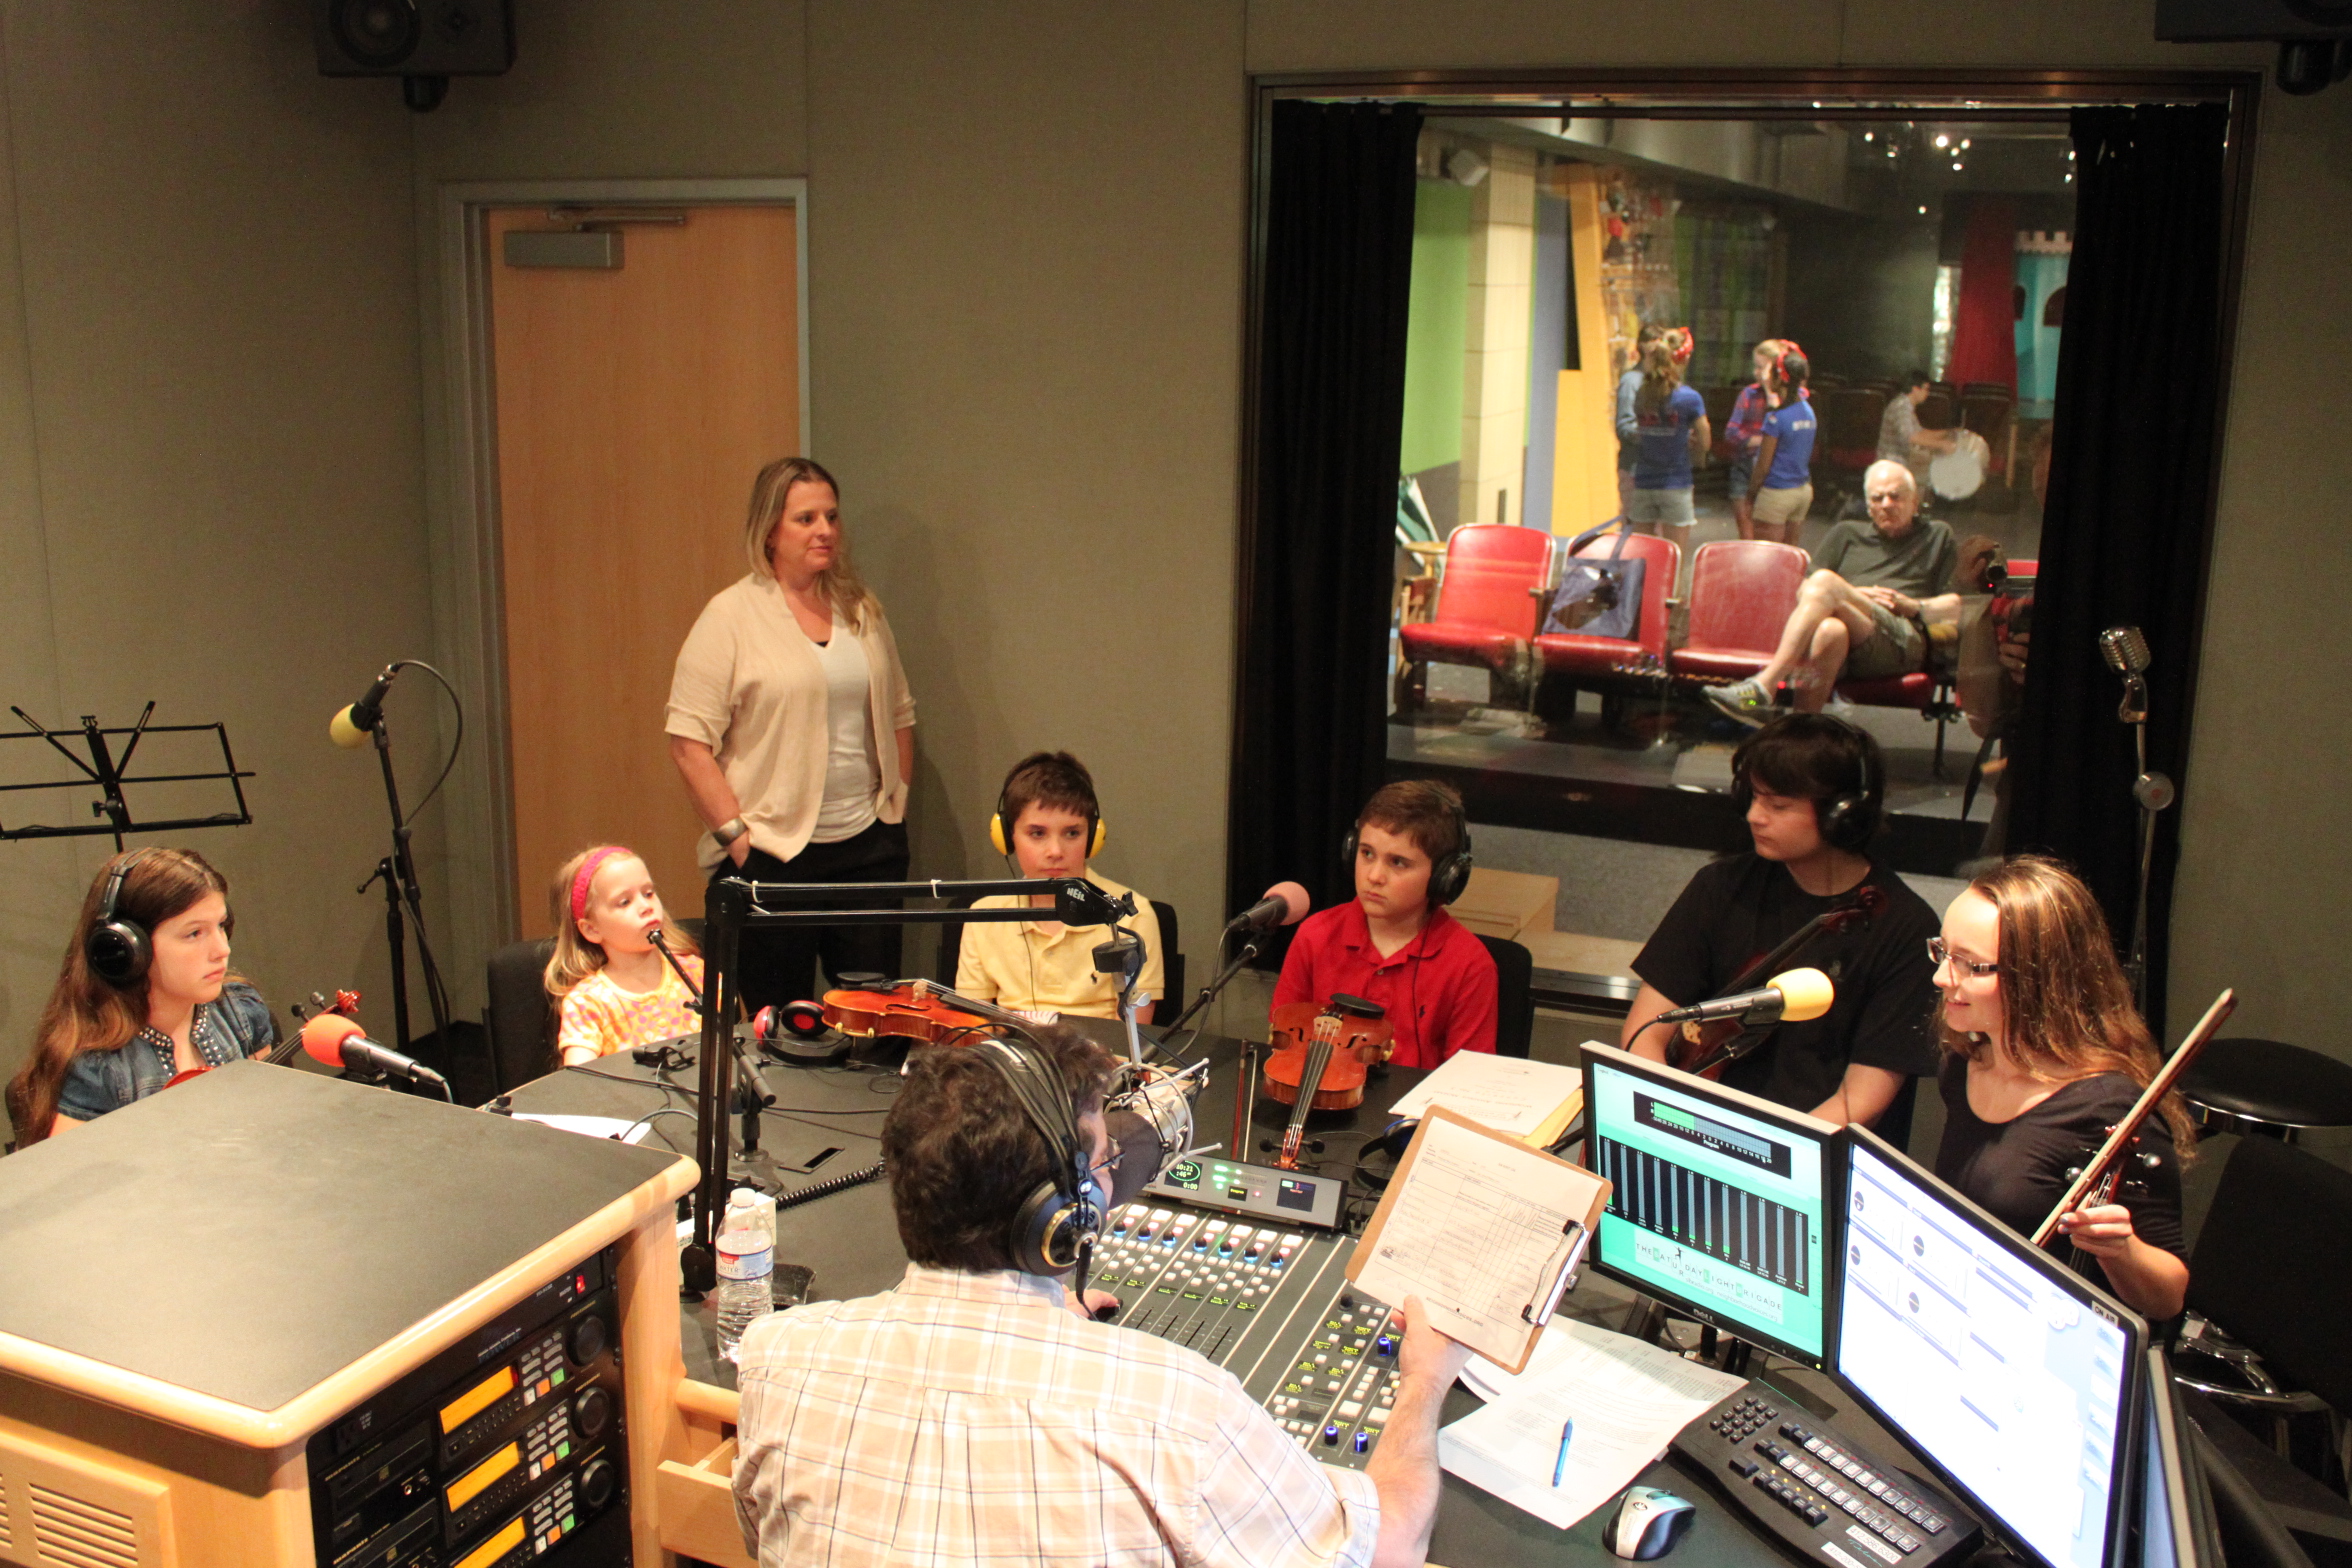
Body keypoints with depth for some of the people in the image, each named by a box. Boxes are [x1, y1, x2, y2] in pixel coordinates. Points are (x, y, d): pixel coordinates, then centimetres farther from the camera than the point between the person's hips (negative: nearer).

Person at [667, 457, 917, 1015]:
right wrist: (735, 833, -14)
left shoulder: (862, 609, 11)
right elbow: (689, 743, -10)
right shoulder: (731, 616, -6)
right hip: (771, 854, -4)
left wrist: (896, 801, 9)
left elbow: (899, 714, 19)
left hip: (869, 845, 5)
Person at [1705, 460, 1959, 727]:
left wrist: (1913, 606, -2)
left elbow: (1956, 608, 18)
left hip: (1903, 640, -2)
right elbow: (1801, 593, 21)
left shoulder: (1937, 535, 28)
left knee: (1824, 581, -30)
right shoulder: (1846, 533, 32)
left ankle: (1762, 687, -42)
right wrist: (1852, 596, 4)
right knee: (1831, 629, -39)